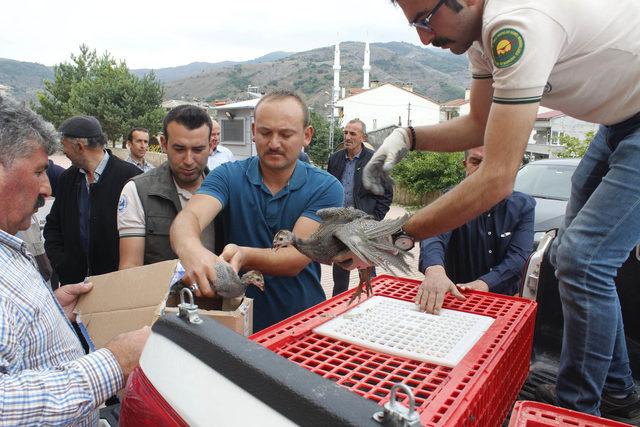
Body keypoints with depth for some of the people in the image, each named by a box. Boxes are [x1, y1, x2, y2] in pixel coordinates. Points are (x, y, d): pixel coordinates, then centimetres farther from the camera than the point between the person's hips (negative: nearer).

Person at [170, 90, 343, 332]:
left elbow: (296, 259, -13)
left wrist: (244, 256, -32)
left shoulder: (325, 188, -5)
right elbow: (188, 218, -19)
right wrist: (191, 250, -41)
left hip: (302, 323, 0)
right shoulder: (228, 177, -2)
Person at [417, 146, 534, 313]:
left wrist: (485, 283, -31)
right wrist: (434, 269, -50)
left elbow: (518, 255, -13)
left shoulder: (523, 205, -1)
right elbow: (434, 235, -28)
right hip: (456, 297, 0)